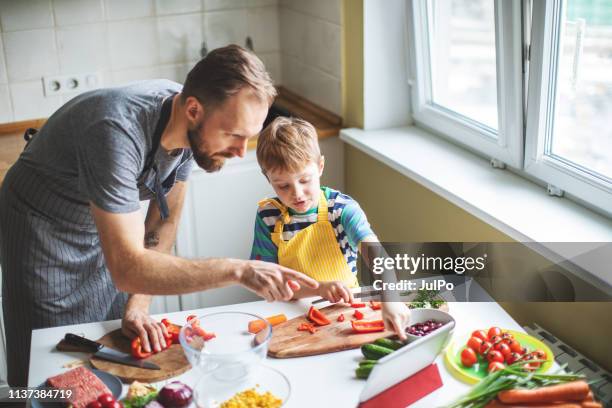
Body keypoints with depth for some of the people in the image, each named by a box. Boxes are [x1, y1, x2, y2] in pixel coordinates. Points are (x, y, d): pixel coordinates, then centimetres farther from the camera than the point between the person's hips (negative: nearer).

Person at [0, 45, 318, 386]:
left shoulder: (189, 126, -17)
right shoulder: (119, 131, -40)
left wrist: (138, 305, -13)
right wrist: (238, 271, -45)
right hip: (43, 230, -6)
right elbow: (127, 270, -43)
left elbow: (164, 223, -5)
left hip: (102, 227, 6)